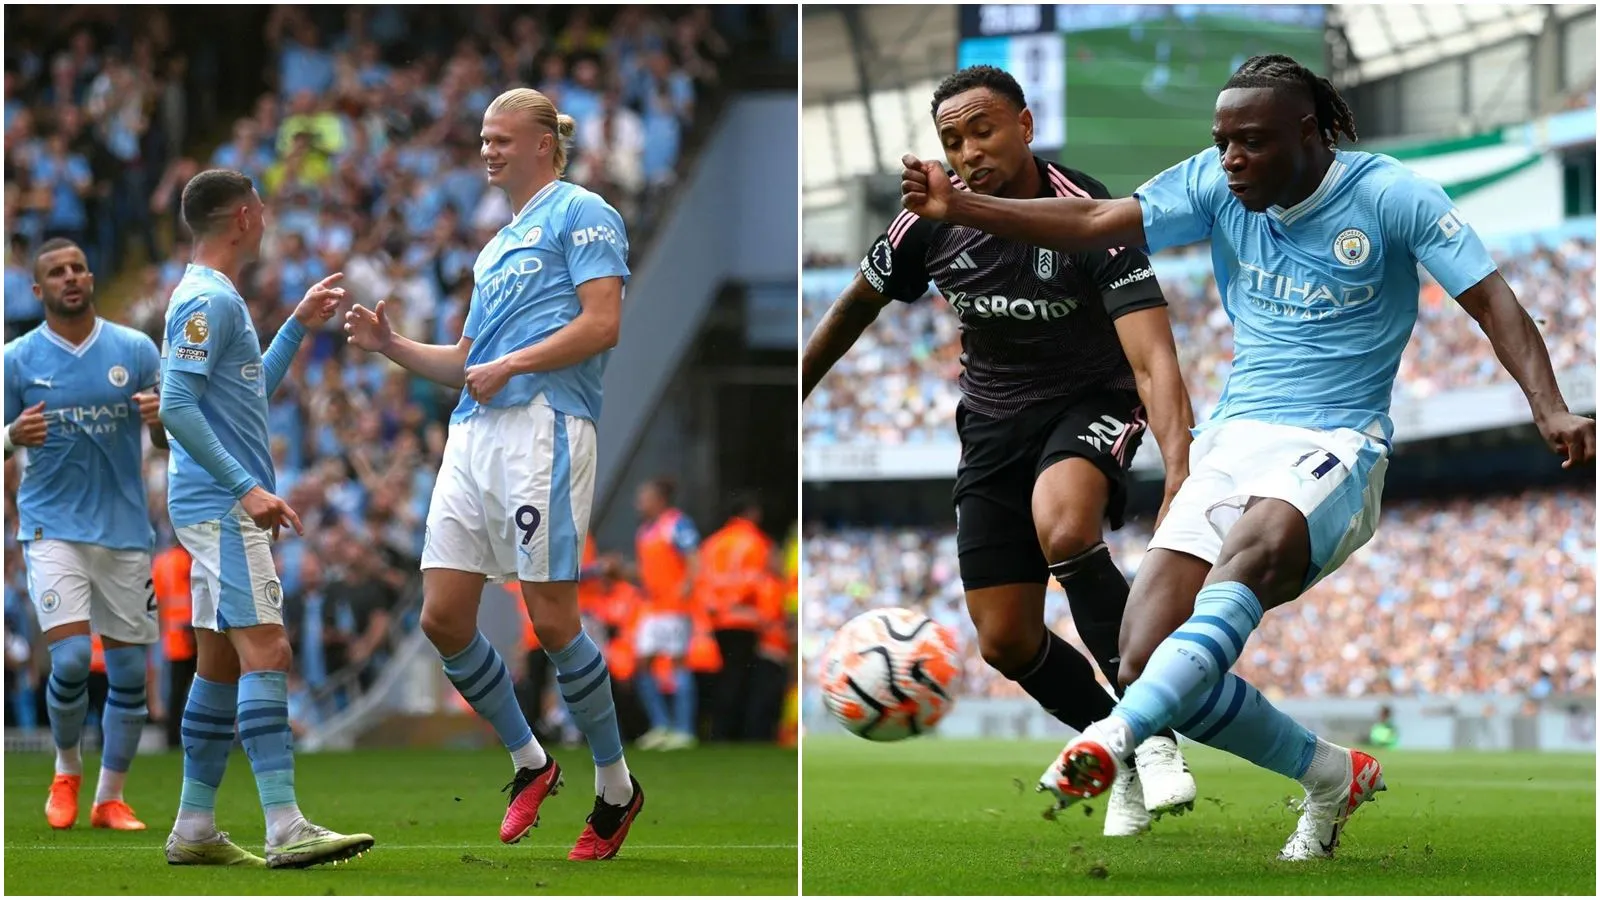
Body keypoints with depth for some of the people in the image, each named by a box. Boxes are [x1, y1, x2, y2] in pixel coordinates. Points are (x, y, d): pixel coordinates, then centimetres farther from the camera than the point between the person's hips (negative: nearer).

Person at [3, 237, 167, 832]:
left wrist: (163, 418, -15)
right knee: (71, 658, -17)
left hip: (126, 530, 2)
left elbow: (169, 441, 8)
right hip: (53, 527, -2)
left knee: (130, 670, 3)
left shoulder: (135, 350, 4)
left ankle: (110, 799, 15)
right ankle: (67, 771, 9)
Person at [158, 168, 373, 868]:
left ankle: (194, 829, 13)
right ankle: (285, 828, -24)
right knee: (266, 651, -17)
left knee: (222, 662, 10)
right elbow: (176, 407, -20)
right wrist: (245, 487, -22)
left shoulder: (219, 299, 19)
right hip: (221, 509, -11)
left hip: (225, 511, 11)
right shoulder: (207, 301, -12)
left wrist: (300, 324, 27)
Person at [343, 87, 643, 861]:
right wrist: (391, 346, 13)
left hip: (544, 427, -8)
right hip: (473, 435, 8)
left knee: (551, 621, -8)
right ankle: (529, 764, 17)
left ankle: (616, 787, 6)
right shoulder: (494, 249, 26)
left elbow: (603, 323, -11)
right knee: (443, 619, 1)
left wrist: (508, 365, -12)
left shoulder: (580, 213, 1)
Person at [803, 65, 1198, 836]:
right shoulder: (932, 220, -11)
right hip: (992, 420, 5)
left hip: (1091, 403, -5)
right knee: (1005, 642, -1)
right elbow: (853, 309, 9)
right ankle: (1127, 755, 24)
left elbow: (1153, 357, -34)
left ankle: (1155, 733, -24)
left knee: (1062, 528, -37)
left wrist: (1179, 471, -48)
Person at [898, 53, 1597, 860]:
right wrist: (959, 208, -12)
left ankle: (1115, 735, -55)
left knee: (1252, 552, -40)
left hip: (1334, 445, -5)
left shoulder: (1389, 195, -5)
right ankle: (1334, 776, 10)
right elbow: (1091, 224, -1)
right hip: (1230, 443, 5)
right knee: (1149, 663, -11)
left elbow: (1490, 300, -8)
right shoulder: (1215, 185, 6)